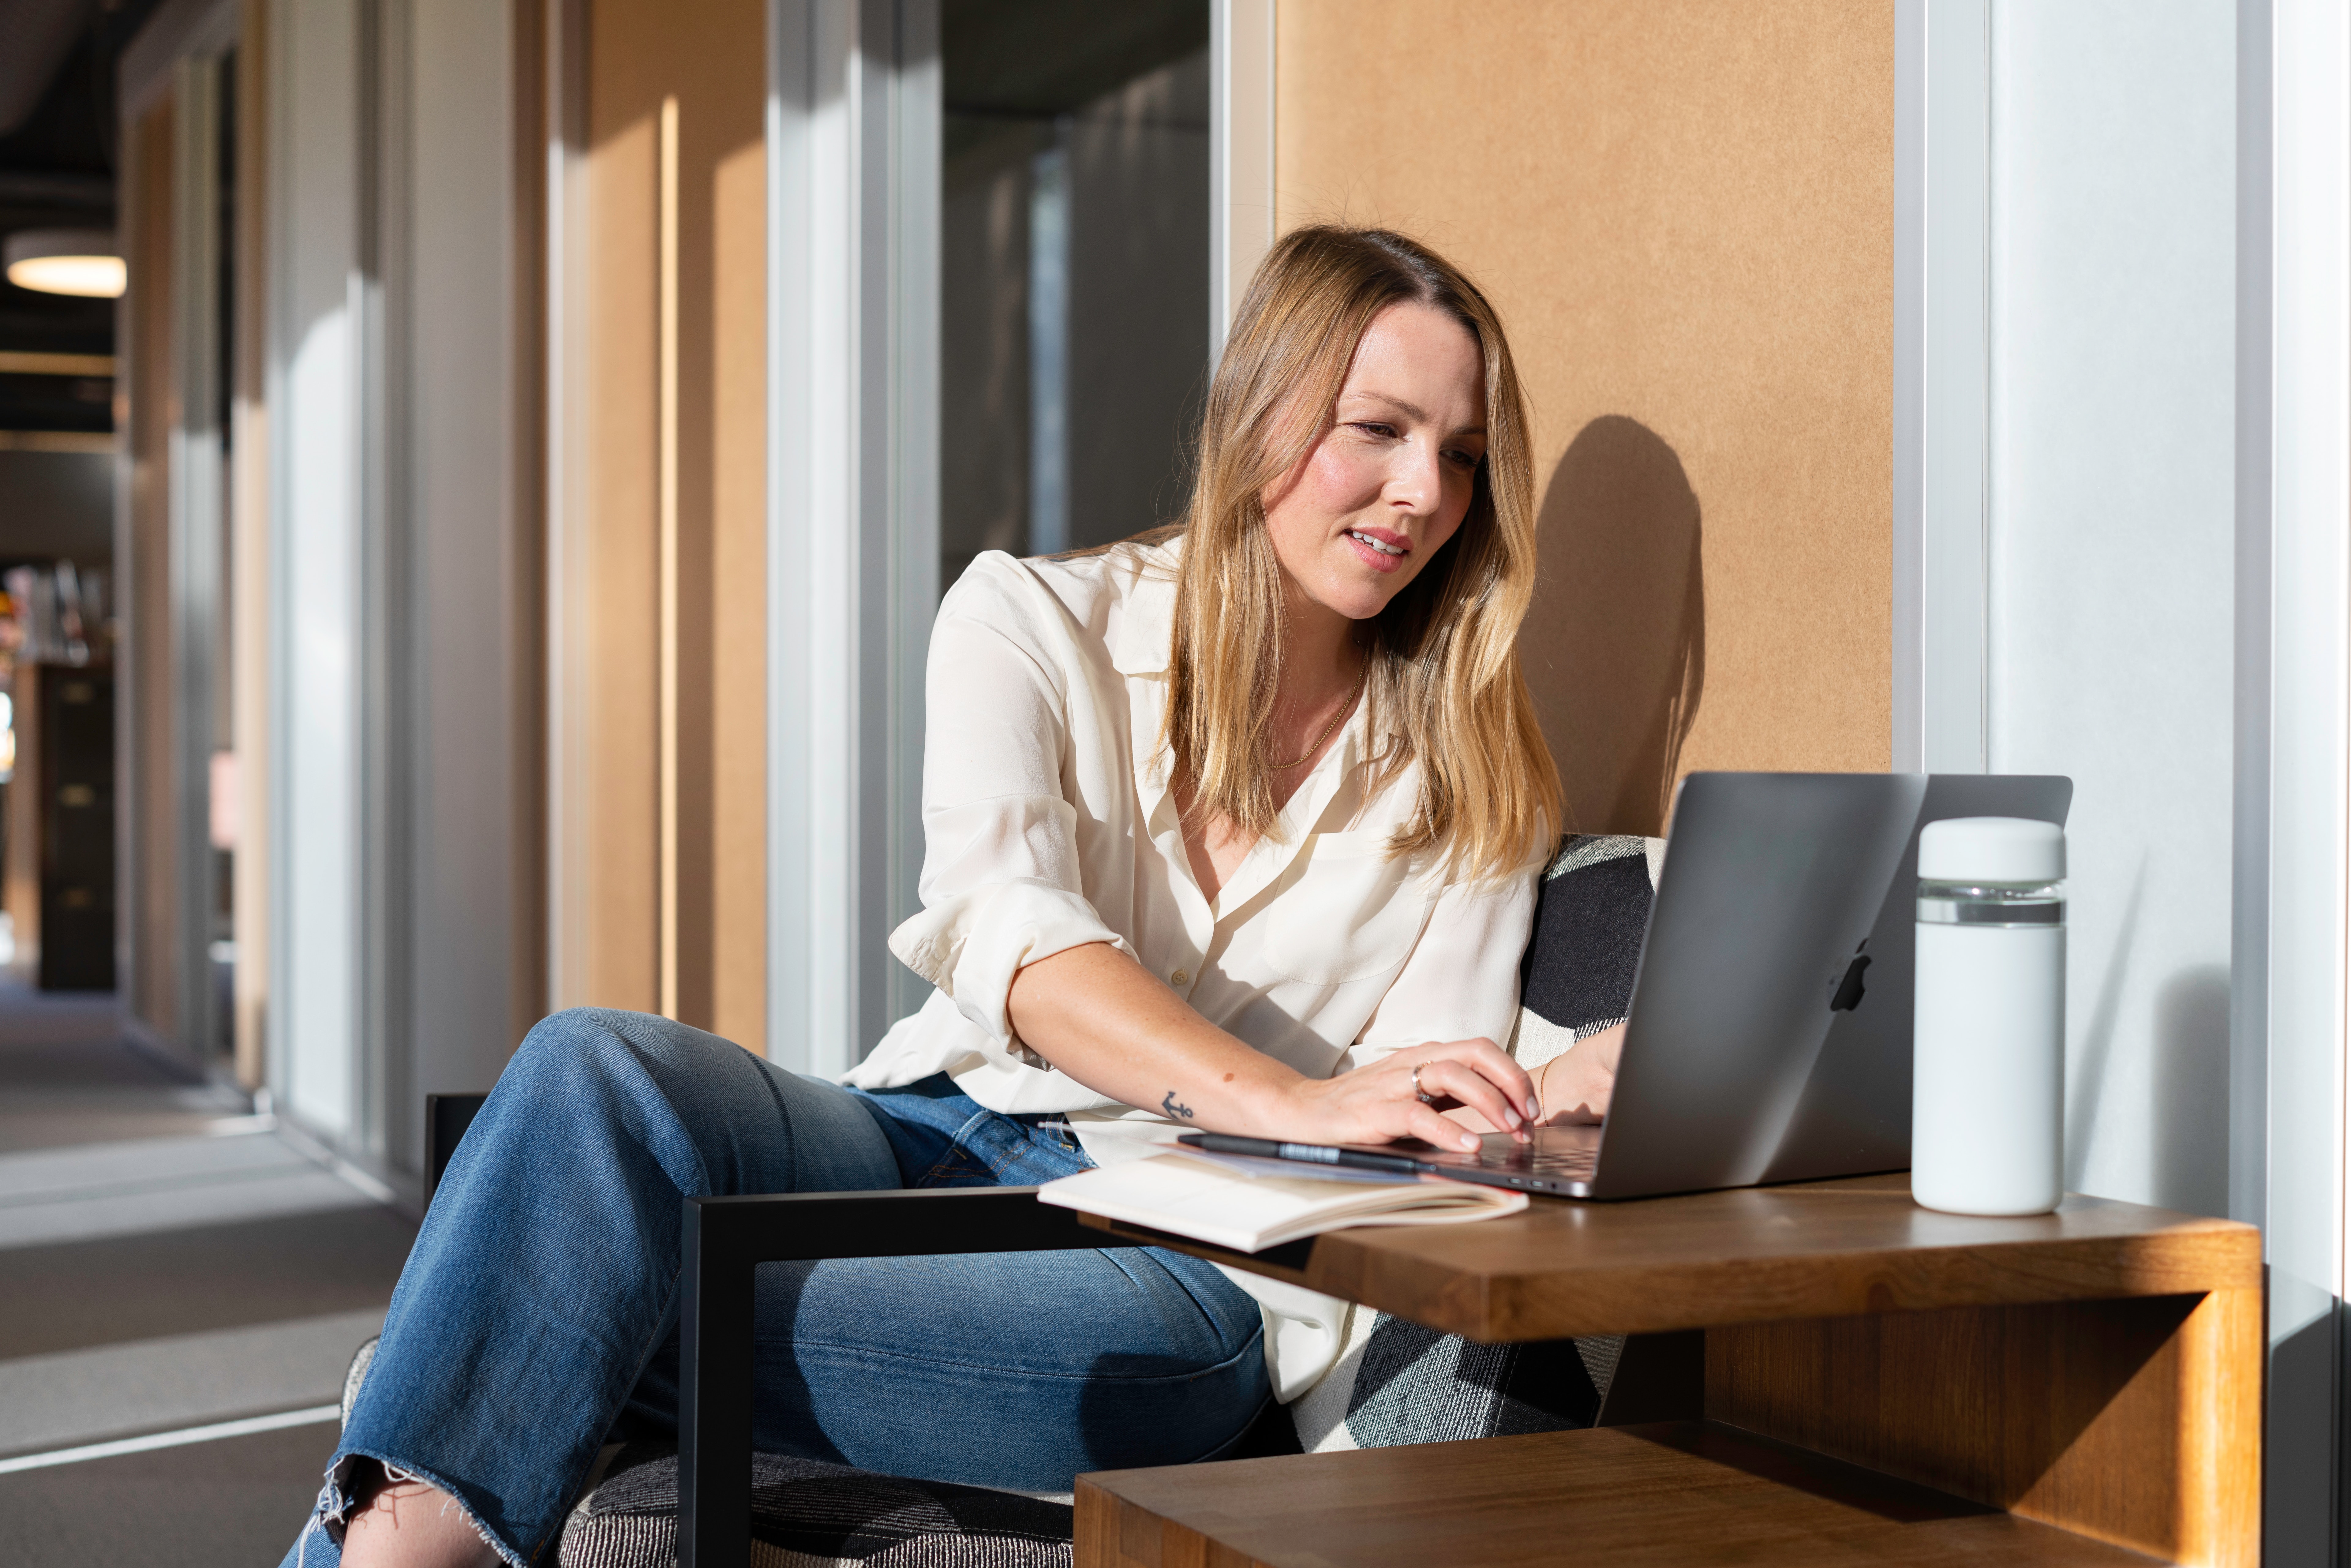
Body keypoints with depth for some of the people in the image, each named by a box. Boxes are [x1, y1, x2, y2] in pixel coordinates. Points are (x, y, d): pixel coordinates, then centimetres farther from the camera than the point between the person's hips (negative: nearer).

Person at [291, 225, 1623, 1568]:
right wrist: (1285, 1099, -29)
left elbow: (1420, 1127, 2)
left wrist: (1569, 1095, -22)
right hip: (935, 1143, 2)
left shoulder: (1471, 769, 10)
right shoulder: (1030, 624, 6)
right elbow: (1008, 930, -13)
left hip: (1185, 1257, -2)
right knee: (601, 1071, -31)